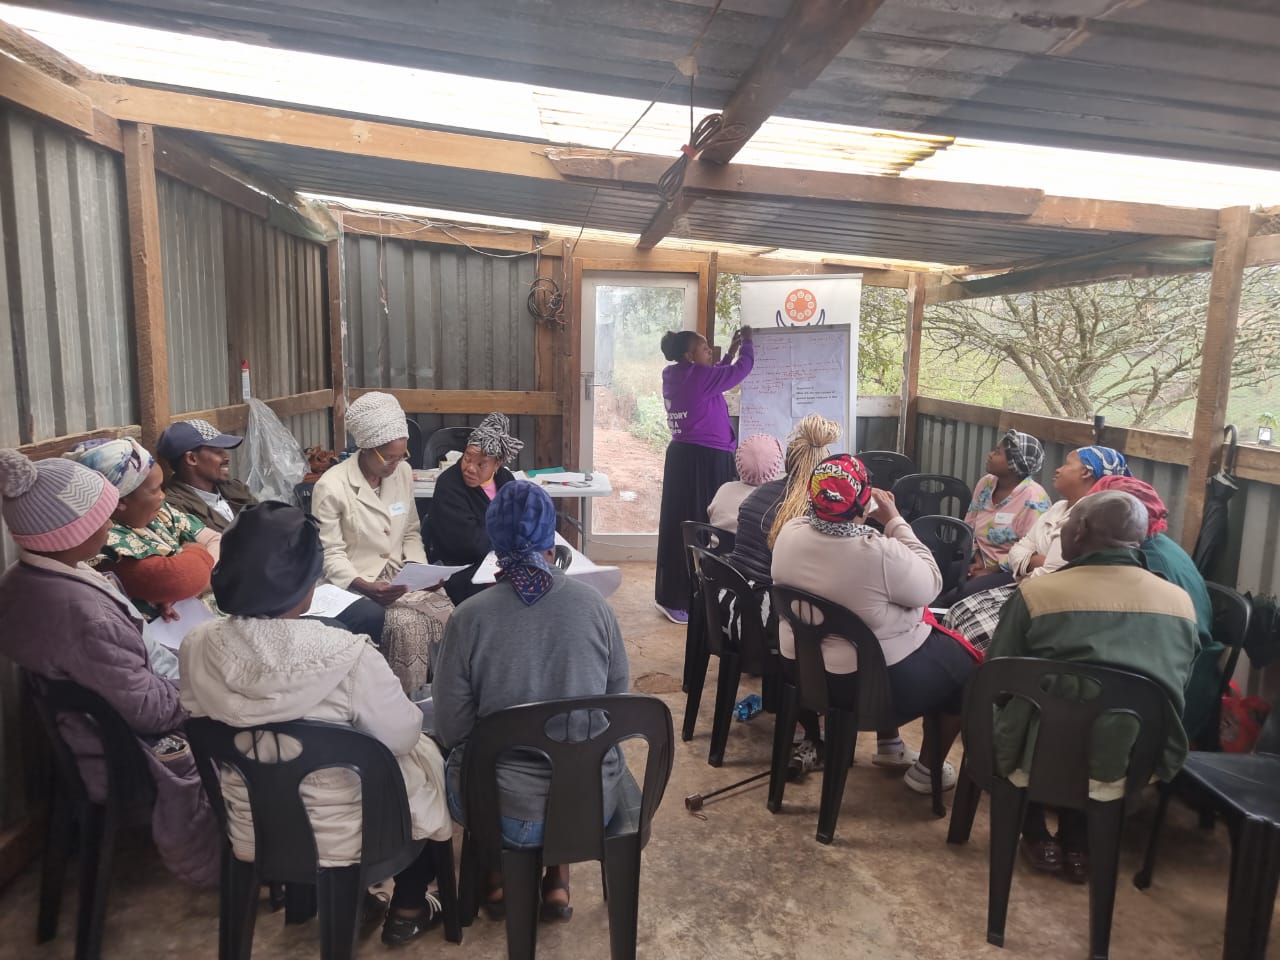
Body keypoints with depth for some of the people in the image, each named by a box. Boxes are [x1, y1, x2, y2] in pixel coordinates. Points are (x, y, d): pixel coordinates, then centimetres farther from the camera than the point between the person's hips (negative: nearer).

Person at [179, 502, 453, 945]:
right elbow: (403, 735, -17)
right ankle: (407, 910, 33)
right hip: (339, 839, -5)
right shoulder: (346, 655, -30)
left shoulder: (196, 647, -14)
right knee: (424, 753, 22)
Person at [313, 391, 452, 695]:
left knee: (446, 615, -21)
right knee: (407, 625, -29)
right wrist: (366, 587, -26)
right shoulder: (331, 486, -12)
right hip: (354, 586, -5)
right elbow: (330, 555, -11)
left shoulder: (403, 473, 4)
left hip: (399, 579, 5)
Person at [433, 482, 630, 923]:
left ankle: (496, 877, 38)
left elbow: (451, 729, -7)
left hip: (507, 813, -2)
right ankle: (558, 880, 31)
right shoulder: (593, 603, -8)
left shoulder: (469, 617, -14)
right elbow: (619, 691, 5)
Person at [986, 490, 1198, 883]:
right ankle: (1077, 841, 31)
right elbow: (1174, 687, 15)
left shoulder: (1036, 592, -13)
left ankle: (1036, 834, 27)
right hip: (1136, 769, 4)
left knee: (999, 706, 24)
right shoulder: (1181, 601, -1)